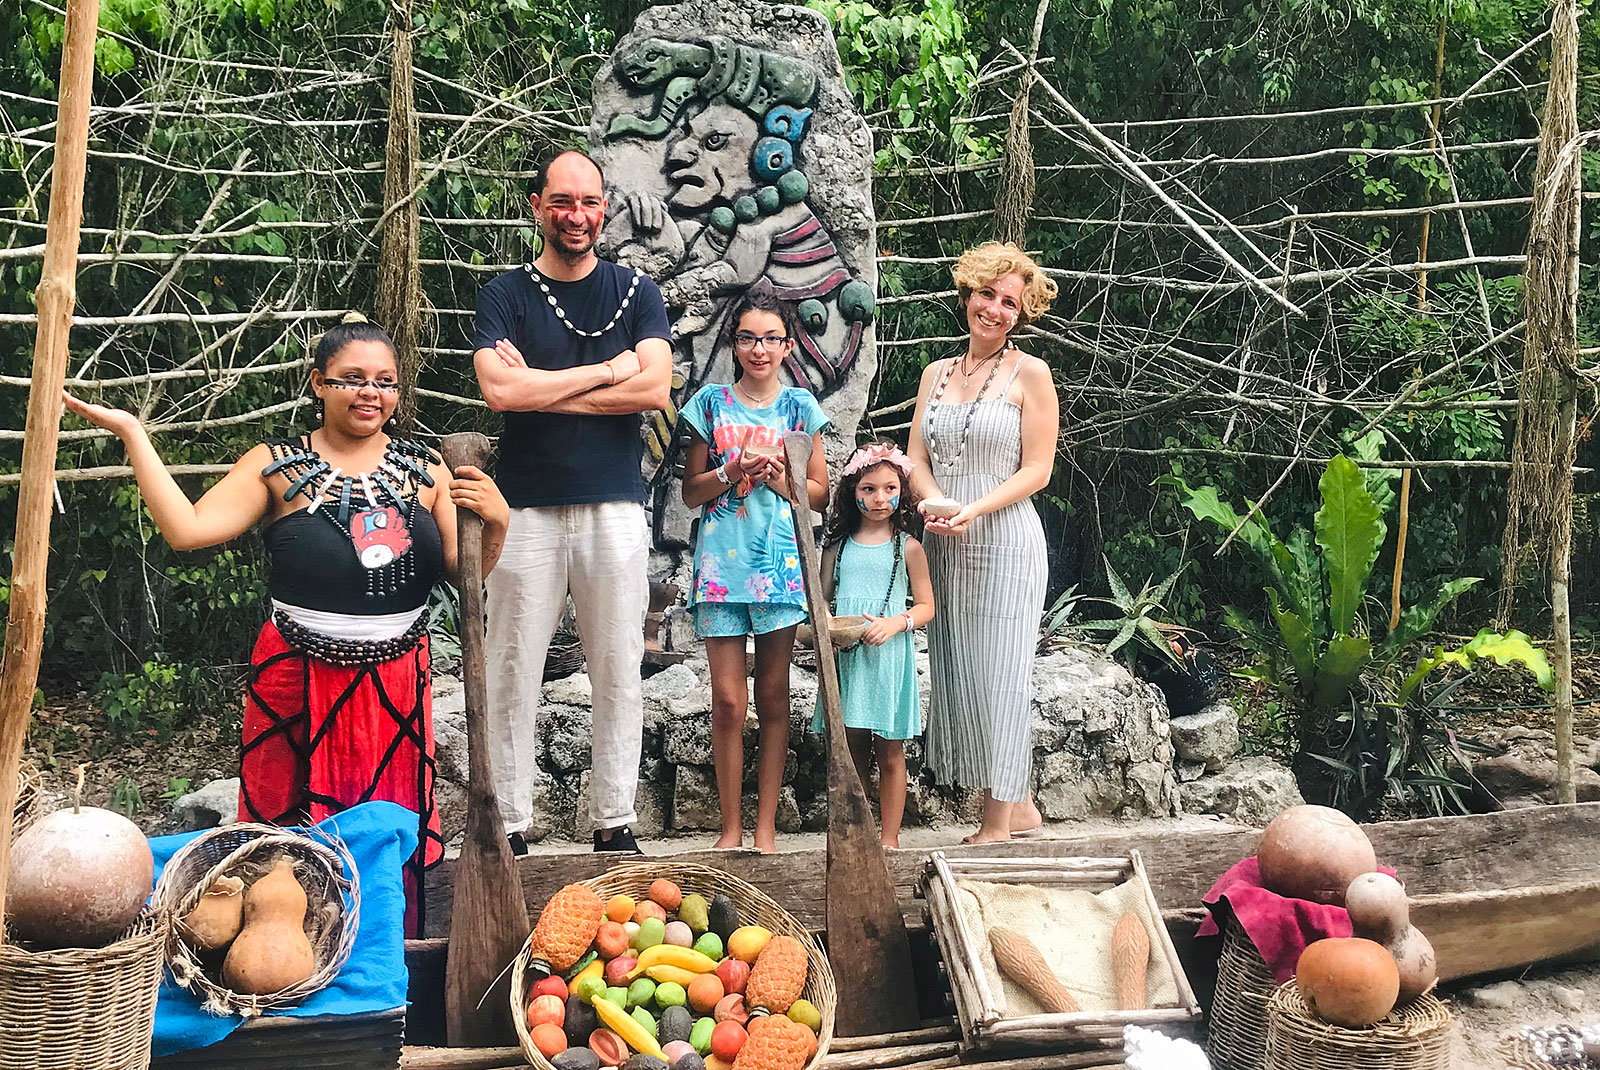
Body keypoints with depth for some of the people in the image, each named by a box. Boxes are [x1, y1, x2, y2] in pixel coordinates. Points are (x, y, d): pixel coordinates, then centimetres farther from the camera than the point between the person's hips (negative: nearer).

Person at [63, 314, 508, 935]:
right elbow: (186, 529, -12)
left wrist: (496, 523, -15)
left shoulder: (426, 471, 5)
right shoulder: (278, 466, 0)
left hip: (398, 680, 2)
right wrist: (132, 435, -12)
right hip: (299, 679, -2)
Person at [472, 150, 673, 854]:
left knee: (619, 675, 5)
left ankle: (613, 823, 17)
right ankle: (510, 828, 12)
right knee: (513, 675, 1)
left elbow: (654, 389, -6)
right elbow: (499, 390, -11)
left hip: (615, 506, 1)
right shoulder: (505, 294, 6)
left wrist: (541, 389, -8)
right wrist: (606, 370, -7)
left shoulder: (636, 292, 10)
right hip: (527, 507, -1)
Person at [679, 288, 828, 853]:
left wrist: (782, 481, -8)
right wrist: (734, 472, -10)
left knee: (772, 698, 5)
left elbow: (820, 492, 10)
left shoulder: (800, 405, 8)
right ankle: (730, 827, 9)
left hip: (780, 559, 1)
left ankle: (766, 826, 13)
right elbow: (691, 491, 8)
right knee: (728, 701, -2)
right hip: (721, 558, 0)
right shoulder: (711, 402, 6)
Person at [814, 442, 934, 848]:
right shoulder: (838, 546, 9)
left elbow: (925, 606, 3)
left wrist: (895, 623, -16)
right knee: (852, 750, 8)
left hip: (889, 658, -2)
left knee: (890, 753, 3)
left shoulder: (907, 547, 2)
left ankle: (889, 837, 12)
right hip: (846, 655, 2)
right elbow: (824, 598, 14)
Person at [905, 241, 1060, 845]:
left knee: (999, 675, -3)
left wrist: (973, 510, -18)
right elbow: (916, 458, 11)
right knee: (956, 674, 7)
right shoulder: (936, 373, 14)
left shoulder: (1029, 374, -1)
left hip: (1004, 542, -5)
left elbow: (1037, 470, -6)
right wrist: (933, 501, -10)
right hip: (944, 547, 6)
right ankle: (1019, 806, 20)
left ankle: (1000, 818, 7)